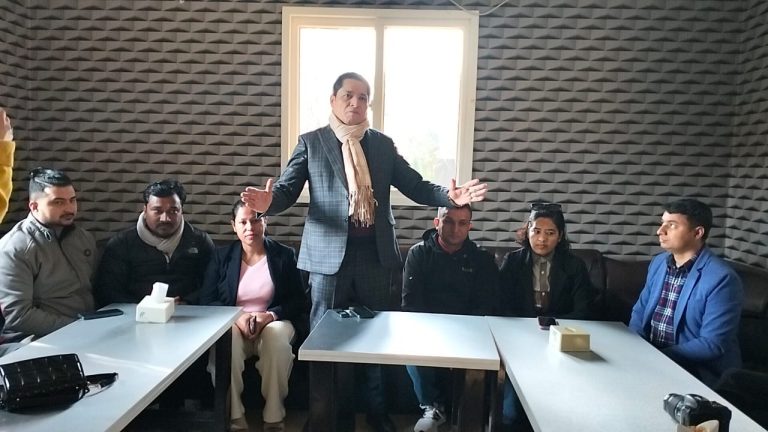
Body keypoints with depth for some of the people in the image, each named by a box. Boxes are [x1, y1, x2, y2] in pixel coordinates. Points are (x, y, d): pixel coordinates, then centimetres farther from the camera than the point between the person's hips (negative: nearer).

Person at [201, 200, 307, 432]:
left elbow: (300, 302, 1)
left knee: (276, 336, -36)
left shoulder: (284, 255, 4)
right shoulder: (221, 256, 7)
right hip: (232, 324, 1)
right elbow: (206, 301, 2)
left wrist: (271, 315, -18)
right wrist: (237, 316, -17)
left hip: (273, 323, 0)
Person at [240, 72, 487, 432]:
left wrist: (449, 196, -12)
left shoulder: (383, 144, 9)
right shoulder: (311, 143, 2)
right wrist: (269, 200, -28)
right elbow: (288, 188, -5)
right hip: (330, 254, -2)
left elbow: (416, 186, 6)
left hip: (375, 253, 3)